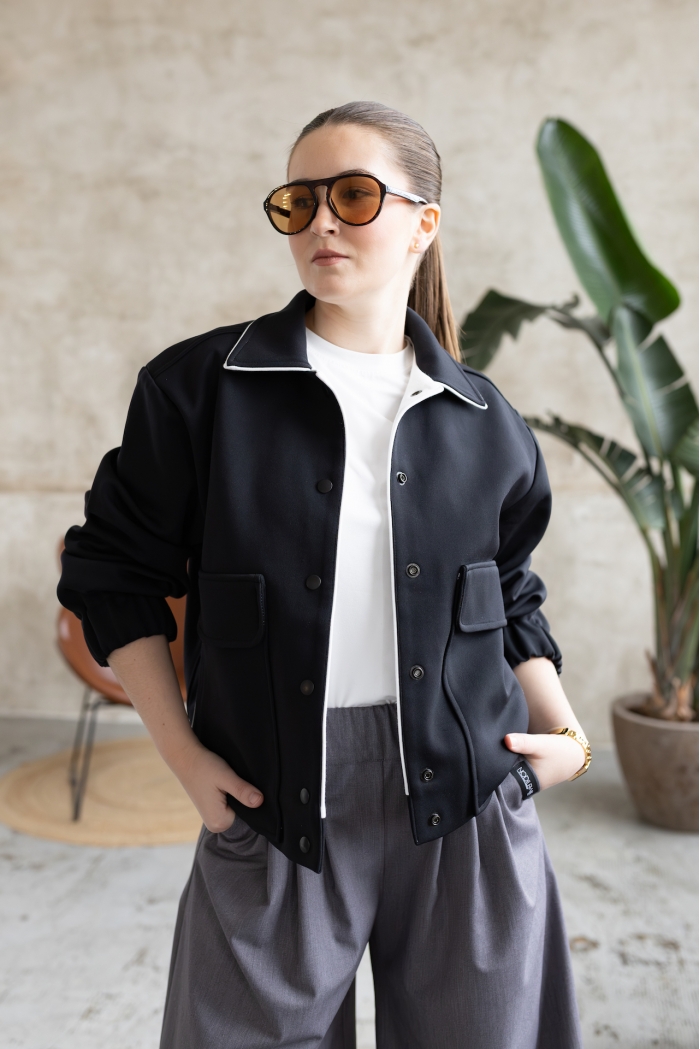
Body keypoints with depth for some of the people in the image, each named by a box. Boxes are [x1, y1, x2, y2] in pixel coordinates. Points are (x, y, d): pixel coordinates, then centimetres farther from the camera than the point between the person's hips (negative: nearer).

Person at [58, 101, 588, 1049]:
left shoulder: (482, 419, 5)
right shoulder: (200, 387, -3)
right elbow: (115, 573, 2)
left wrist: (562, 729, 2)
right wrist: (182, 754, -3)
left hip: (465, 801, 2)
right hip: (275, 798, -1)